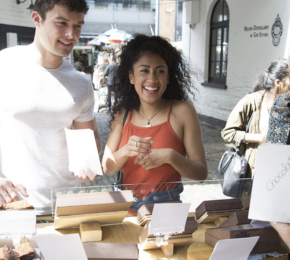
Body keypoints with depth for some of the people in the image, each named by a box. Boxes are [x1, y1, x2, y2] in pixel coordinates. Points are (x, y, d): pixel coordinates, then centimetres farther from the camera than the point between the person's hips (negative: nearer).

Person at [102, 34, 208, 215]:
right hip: (126, 207, 3)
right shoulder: (123, 113, 5)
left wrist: (169, 156, -20)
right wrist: (125, 151, -15)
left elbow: (201, 173, -4)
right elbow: (108, 169, 4)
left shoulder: (182, 111, -4)